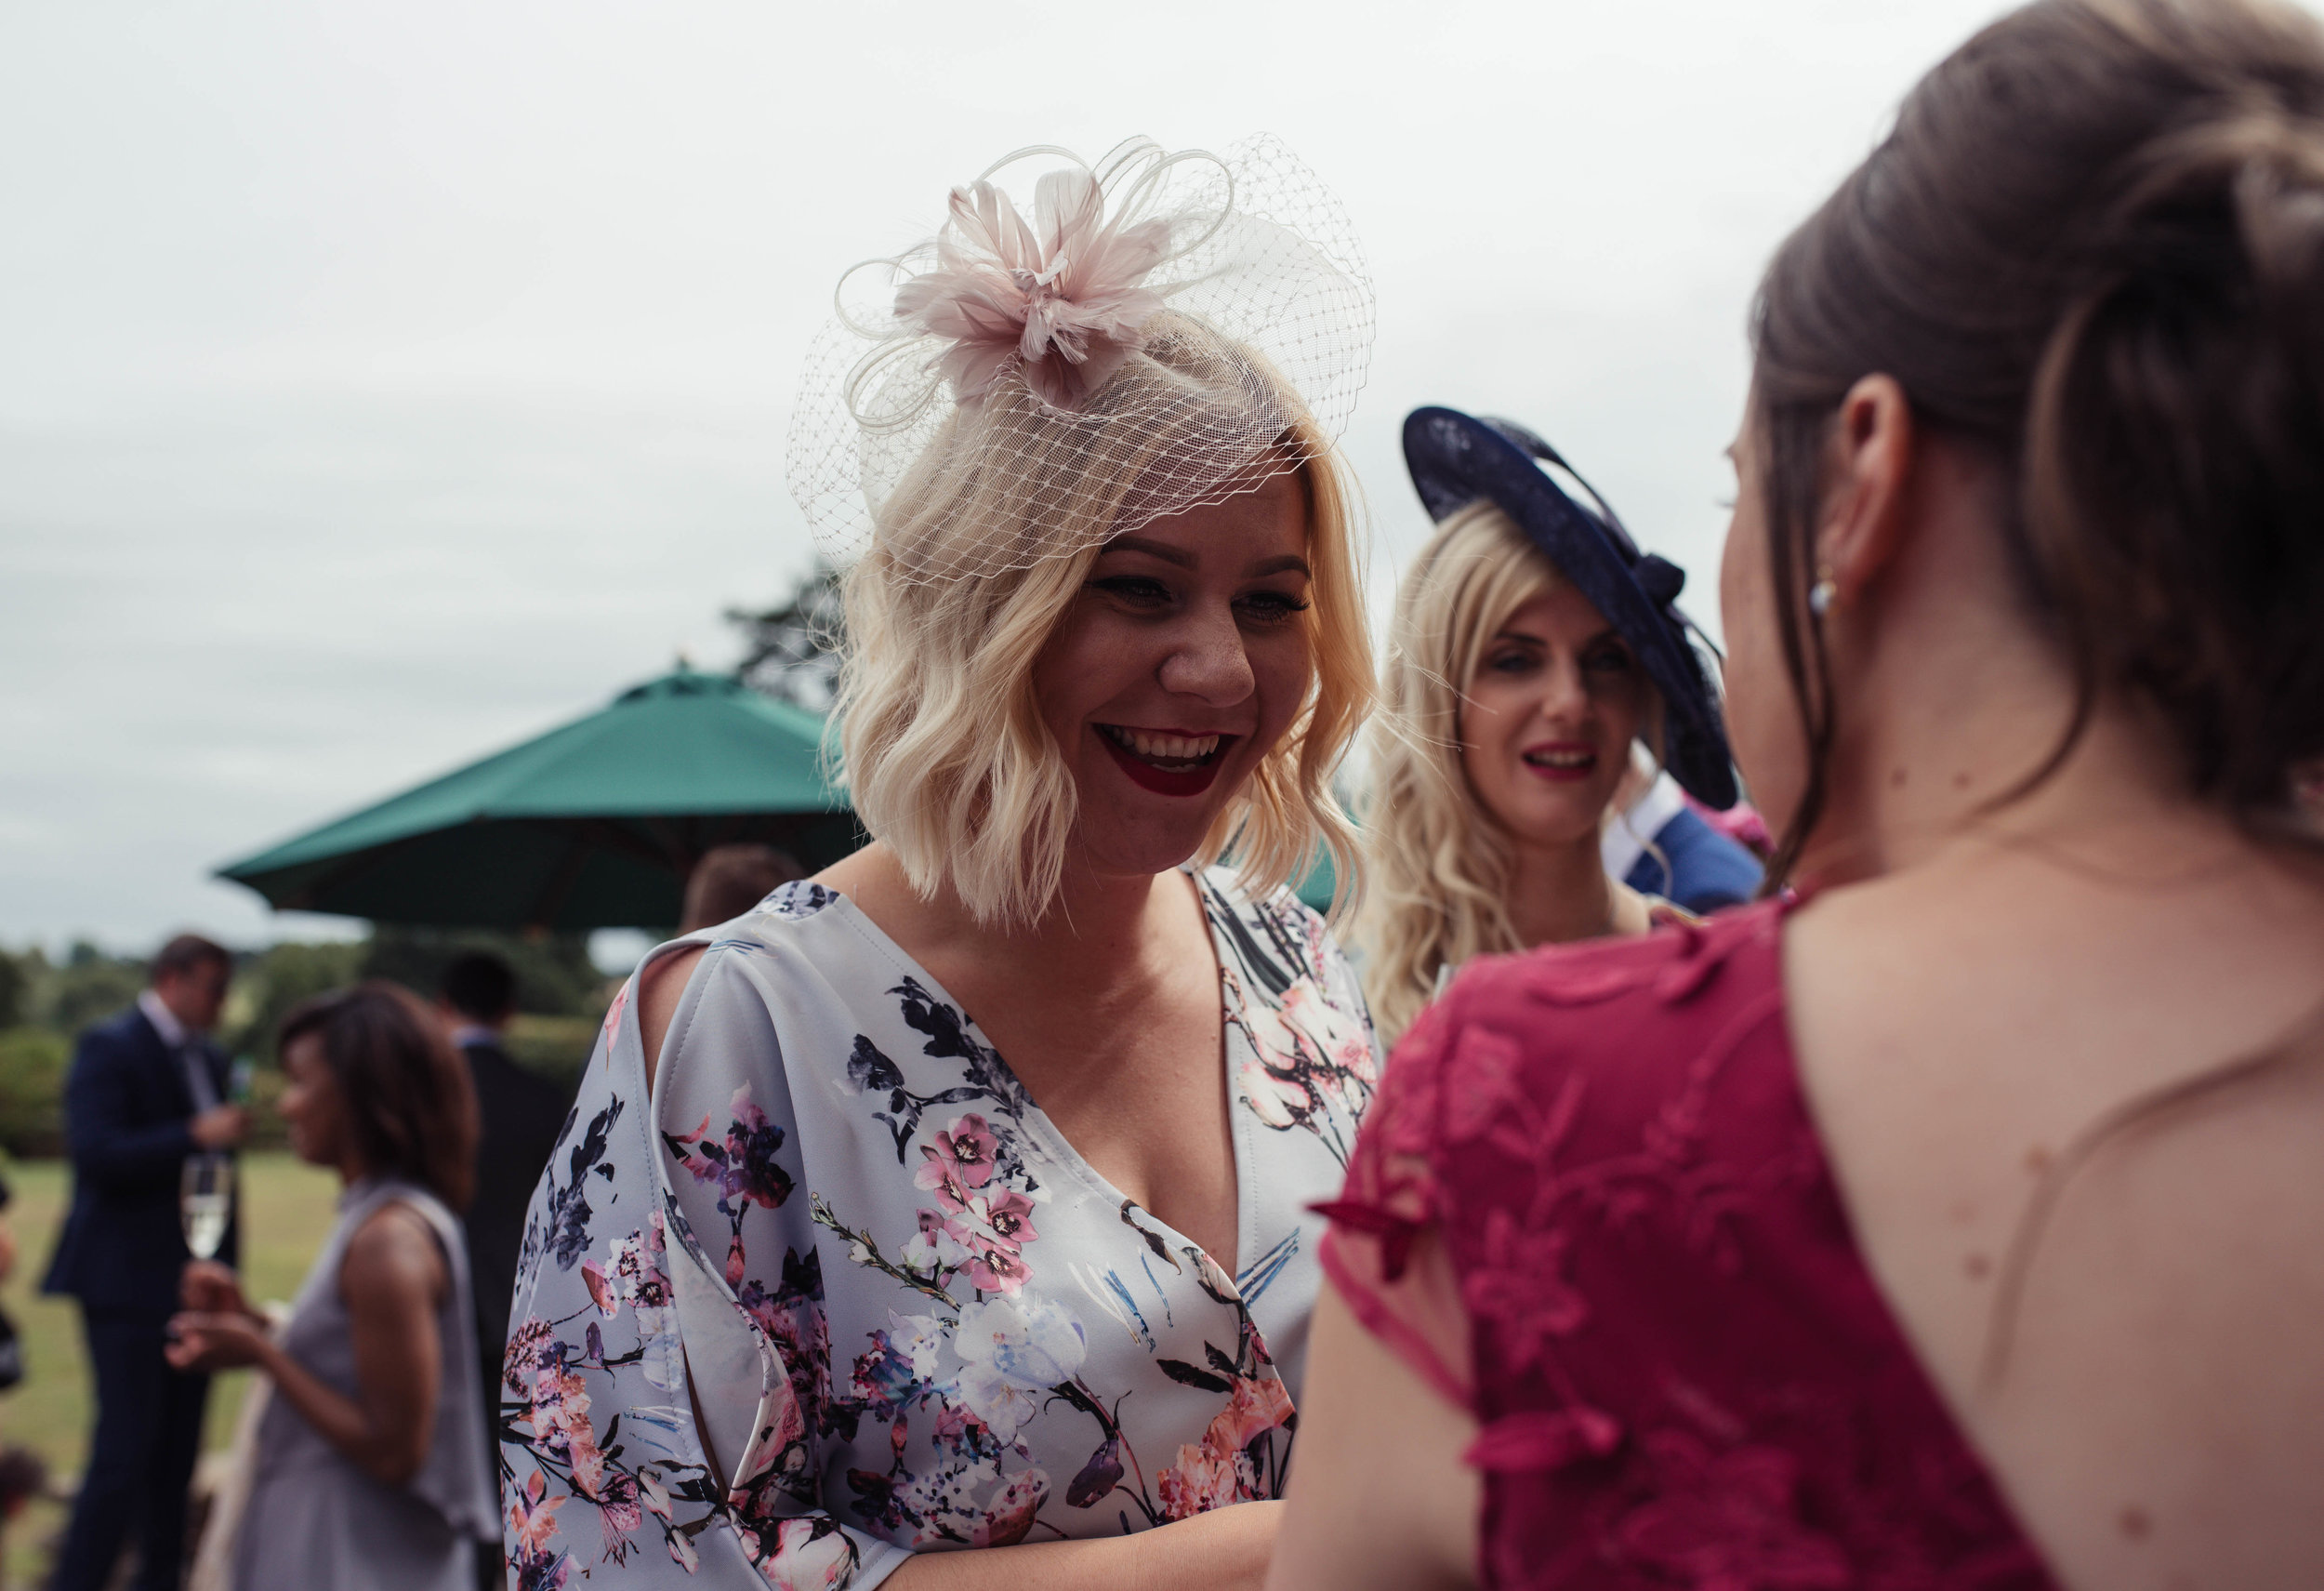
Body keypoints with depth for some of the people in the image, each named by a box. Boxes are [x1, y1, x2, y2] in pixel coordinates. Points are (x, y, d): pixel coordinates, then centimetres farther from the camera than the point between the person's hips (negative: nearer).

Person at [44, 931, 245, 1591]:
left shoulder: (209, 1058, 16)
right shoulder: (110, 1047, -8)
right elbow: (95, 1152, -19)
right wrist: (196, 1137, -22)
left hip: (193, 1281, 8)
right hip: (129, 1282, -8)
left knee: (177, 1450, 10)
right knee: (126, 1449, -9)